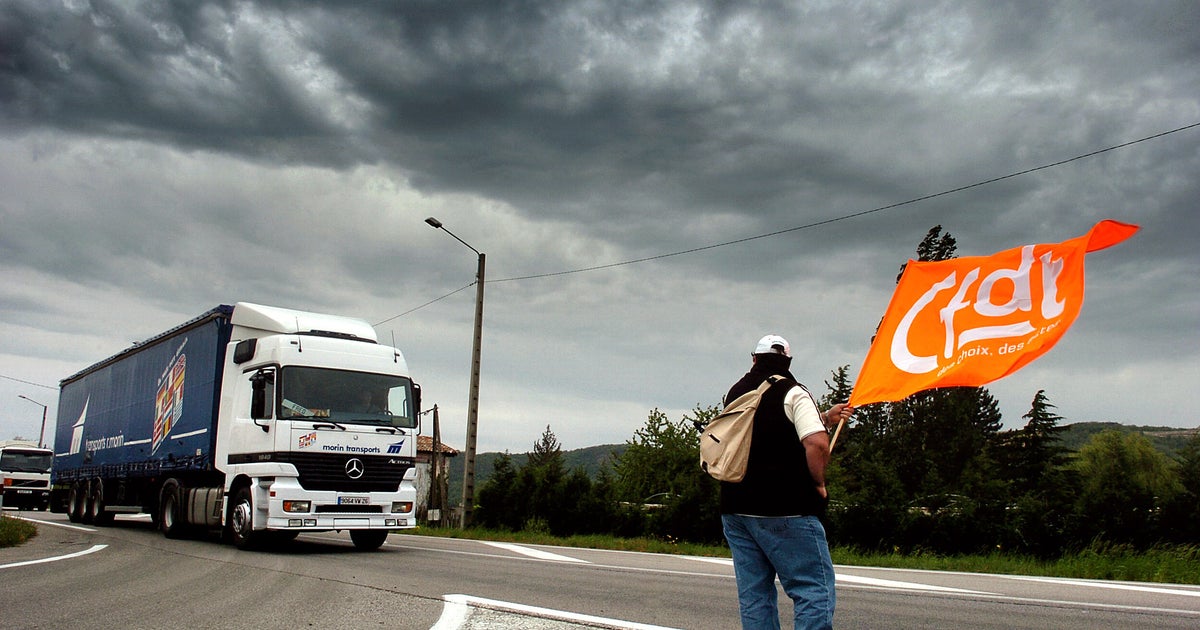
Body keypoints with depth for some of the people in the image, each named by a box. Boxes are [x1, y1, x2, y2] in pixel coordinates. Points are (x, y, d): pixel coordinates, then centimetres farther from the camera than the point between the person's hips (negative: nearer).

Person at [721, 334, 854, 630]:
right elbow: (816, 443, -20)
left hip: (735, 507, 6)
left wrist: (826, 417, 27)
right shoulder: (793, 393, -5)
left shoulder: (736, 393, 14)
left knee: (753, 595, 9)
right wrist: (819, 484, -4)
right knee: (816, 593, -2)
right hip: (785, 511, -6)